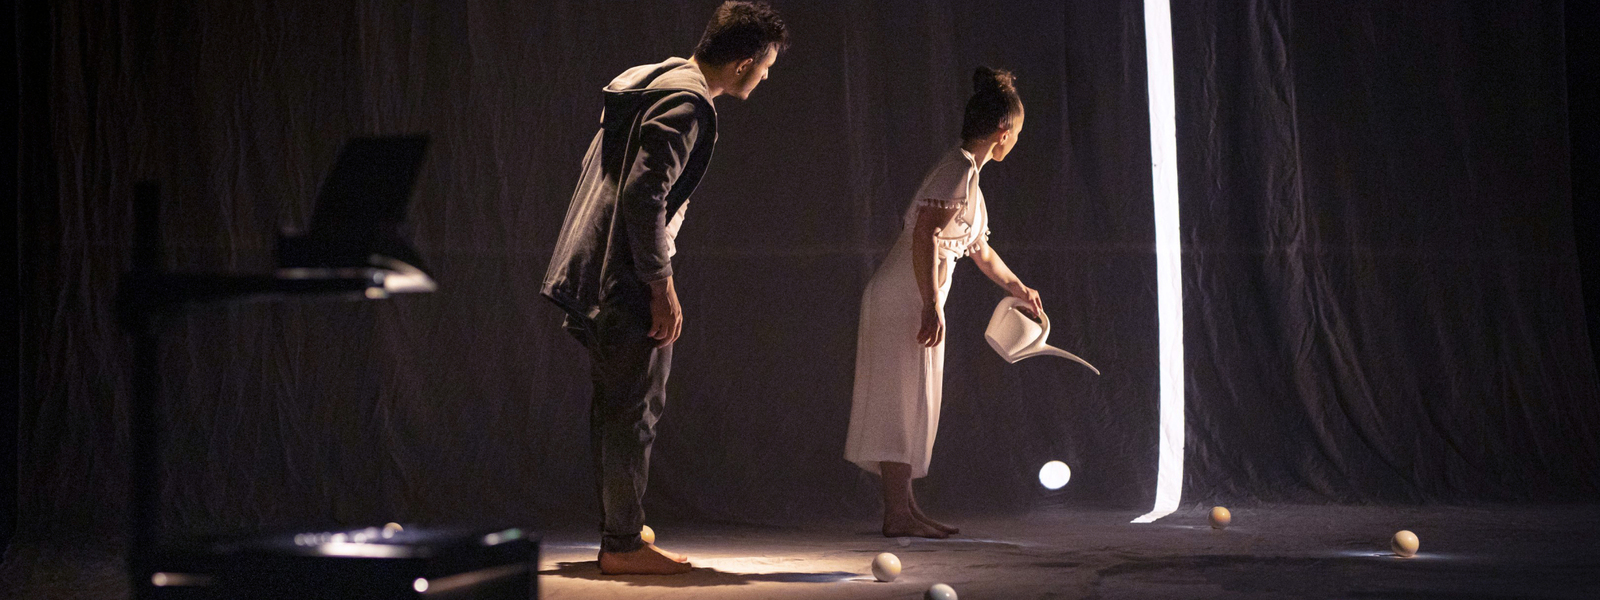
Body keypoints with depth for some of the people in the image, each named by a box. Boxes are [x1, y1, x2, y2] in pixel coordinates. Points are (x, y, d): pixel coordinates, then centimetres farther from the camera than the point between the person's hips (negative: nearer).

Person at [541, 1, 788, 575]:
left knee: (614, 408, 14)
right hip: (628, 278, -10)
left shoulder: (650, 81, 16)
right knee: (634, 409, -4)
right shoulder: (687, 104, -15)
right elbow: (643, 195, -24)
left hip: (595, 270, 10)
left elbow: (598, 165, 22)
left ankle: (618, 528, 22)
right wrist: (661, 284, -19)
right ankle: (623, 544, 0)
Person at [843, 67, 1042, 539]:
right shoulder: (959, 172, -13)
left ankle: (903, 509, 15)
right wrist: (931, 306, -27)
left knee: (909, 408, 11)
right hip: (906, 301, -10)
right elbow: (924, 237, -23)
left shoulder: (967, 176, 18)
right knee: (903, 403, -8)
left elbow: (979, 249, 32)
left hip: (911, 303, 10)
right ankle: (899, 513, -5)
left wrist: (1019, 289, 45)